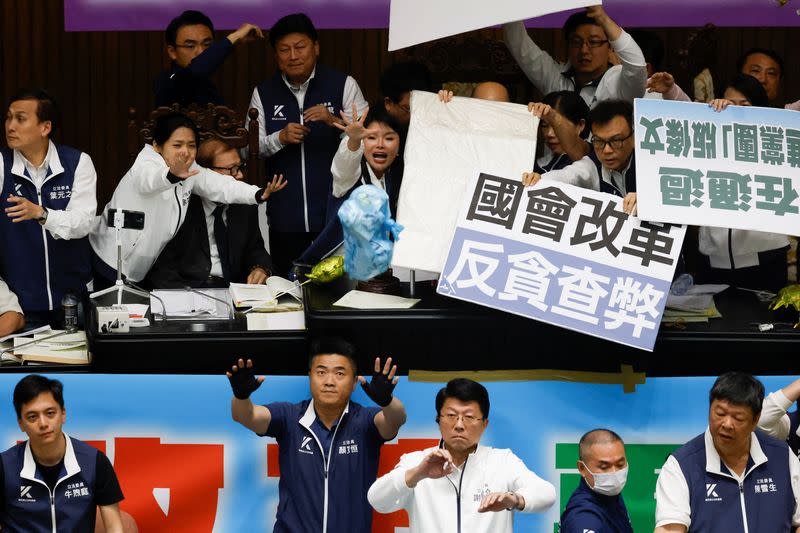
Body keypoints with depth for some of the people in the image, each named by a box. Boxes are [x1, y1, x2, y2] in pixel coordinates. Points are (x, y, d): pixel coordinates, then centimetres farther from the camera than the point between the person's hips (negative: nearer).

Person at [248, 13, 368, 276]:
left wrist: (334, 121, -20)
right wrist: (280, 138, -12)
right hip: (285, 215, 2)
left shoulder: (343, 85, -1)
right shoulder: (263, 93, 7)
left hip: (335, 213, -2)